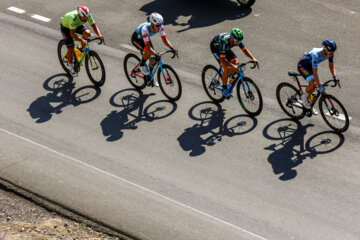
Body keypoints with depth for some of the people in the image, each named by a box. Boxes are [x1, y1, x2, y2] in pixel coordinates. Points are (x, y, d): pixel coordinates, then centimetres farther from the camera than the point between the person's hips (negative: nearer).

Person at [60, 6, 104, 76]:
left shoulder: (88, 15, -29)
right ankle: (70, 66, 9)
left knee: (87, 33, -23)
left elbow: (94, 25, -25)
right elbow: (72, 34, -45)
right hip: (66, 26, -5)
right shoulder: (73, 18, -43)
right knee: (71, 48, -12)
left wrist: (99, 35, -42)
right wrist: (81, 40, -59)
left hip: (77, 25, 5)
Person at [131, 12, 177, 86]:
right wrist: (156, 55, -55)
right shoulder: (145, 29, -43)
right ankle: (142, 65, -4)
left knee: (153, 59, -1)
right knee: (149, 52, -32)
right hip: (136, 39, -6)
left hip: (145, 38, 6)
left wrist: (172, 49, -31)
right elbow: (147, 46, -44)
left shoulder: (160, 27, -26)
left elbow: (164, 39, -19)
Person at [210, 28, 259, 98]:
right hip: (215, 48, -6)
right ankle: (224, 89, -5)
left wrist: (253, 59, -27)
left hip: (226, 48, 6)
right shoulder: (224, 42, -43)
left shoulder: (237, 39, -26)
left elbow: (245, 50, -12)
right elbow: (222, 59, -42)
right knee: (227, 68, -21)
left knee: (236, 62, -12)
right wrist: (232, 66, -53)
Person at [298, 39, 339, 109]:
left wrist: (335, 77, -16)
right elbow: (314, 72, -38)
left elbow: (331, 65, -3)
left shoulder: (330, 53, -18)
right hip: (302, 66, -7)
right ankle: (304, 97, 2)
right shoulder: (316, 55, -39)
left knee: (313, 86, 3)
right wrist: (319, 86, -38)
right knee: (313, 84, -23)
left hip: (310, 66, 7)